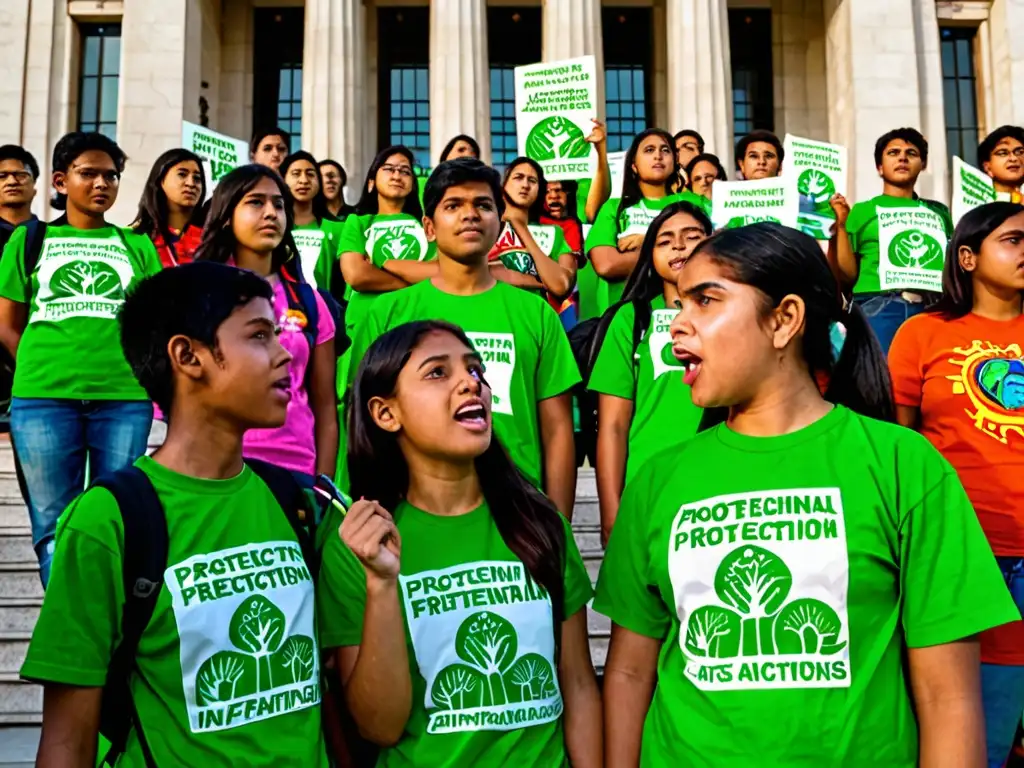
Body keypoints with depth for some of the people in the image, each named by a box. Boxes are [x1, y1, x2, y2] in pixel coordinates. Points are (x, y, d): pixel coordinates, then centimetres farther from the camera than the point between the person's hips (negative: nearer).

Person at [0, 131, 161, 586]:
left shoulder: (137, 246, 14)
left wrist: (135, 372, -1)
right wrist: (42, 371, -1)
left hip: (124, 399, 0)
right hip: (43, 398, 0)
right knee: (55, 526, 3)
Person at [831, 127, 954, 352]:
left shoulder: (938, 211, 23)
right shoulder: (863, 210, 14)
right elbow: (848, 275, 6)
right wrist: (841, 225, -1)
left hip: (933, 308, 3)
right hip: (879, 307, -3)